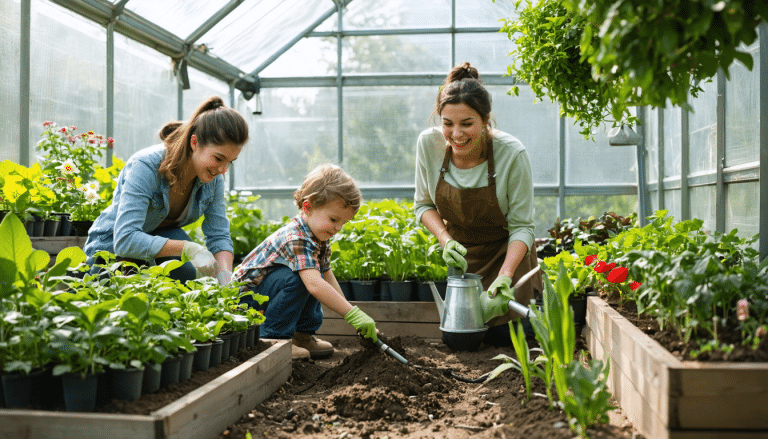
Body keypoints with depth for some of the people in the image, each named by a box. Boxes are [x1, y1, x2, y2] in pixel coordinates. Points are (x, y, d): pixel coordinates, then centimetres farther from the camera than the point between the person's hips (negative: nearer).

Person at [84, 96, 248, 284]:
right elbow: (125, 240, -40)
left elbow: (219, 236, -12)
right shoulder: (145, 166, -32)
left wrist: (225, 278, -32)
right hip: (112, 249, -3)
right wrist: (188, 248, -48)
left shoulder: (213, 177, -14)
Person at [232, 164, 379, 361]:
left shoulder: (319, 238, 2)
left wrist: (347, 311, -1)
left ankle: (302, 334, 10)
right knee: (296, 279, -31)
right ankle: (273, 338, -19)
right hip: (245, 294, -10)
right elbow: (315, 285, -42)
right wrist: (352, 314, -42)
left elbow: (327, 277, 7)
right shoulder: (297, 239, -30)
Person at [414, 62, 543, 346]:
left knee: (498, 337, -8)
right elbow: (423, 204, -2)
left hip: (506, 253, -3)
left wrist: (504, 276, -33)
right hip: (459, 253, 3)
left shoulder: (512, 154, -27)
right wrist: (445, 239, -20)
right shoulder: (429, 144, -17)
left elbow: (521, 226, -19)